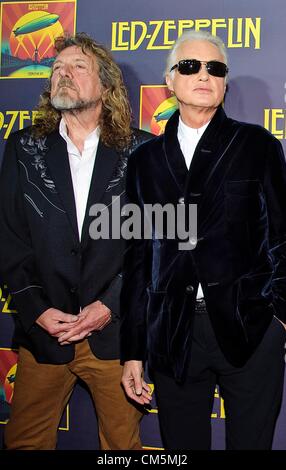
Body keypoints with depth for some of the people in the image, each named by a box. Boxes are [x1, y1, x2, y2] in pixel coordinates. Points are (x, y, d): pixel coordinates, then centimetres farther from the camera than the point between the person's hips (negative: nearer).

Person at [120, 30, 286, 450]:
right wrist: (133, 351, 7)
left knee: (250, 442, 8)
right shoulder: (145, 159, 10)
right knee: (182, 445, 12)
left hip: (250, 330, -1)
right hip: (172, 336, 2)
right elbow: (138, 256, 8)